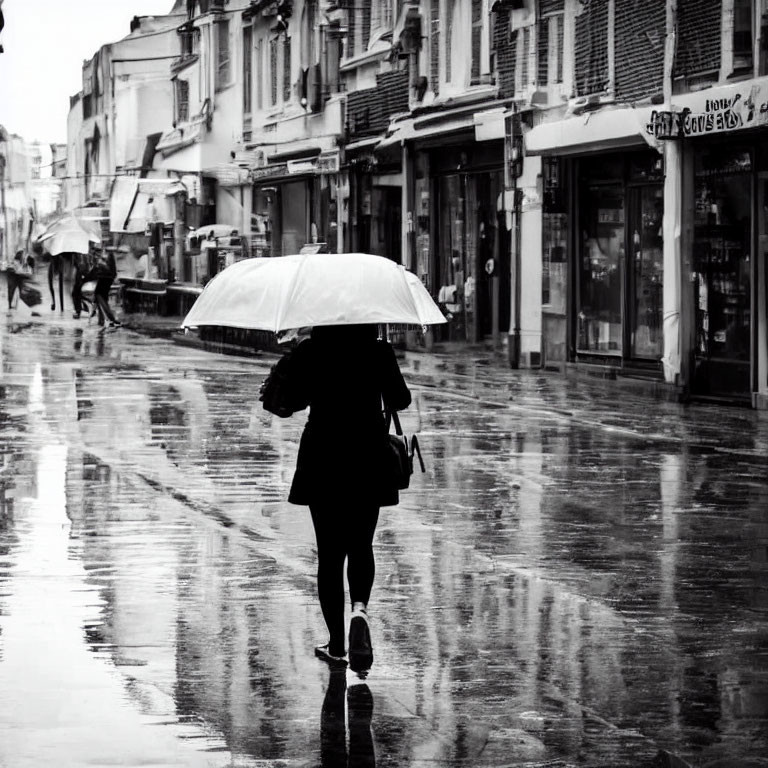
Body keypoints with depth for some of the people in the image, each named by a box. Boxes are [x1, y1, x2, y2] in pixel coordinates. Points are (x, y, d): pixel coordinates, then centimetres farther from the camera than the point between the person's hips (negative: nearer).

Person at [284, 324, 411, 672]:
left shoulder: (306, 353, -4)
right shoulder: (378, 352, -5)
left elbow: (295, 400, -2)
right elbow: (400, 400, -2)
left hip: (321, 458, 0)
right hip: (368, 460, 0)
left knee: (329, 552, 8)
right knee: (361, 546, 12)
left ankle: (336, 643, 8)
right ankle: (360, 608, -18)